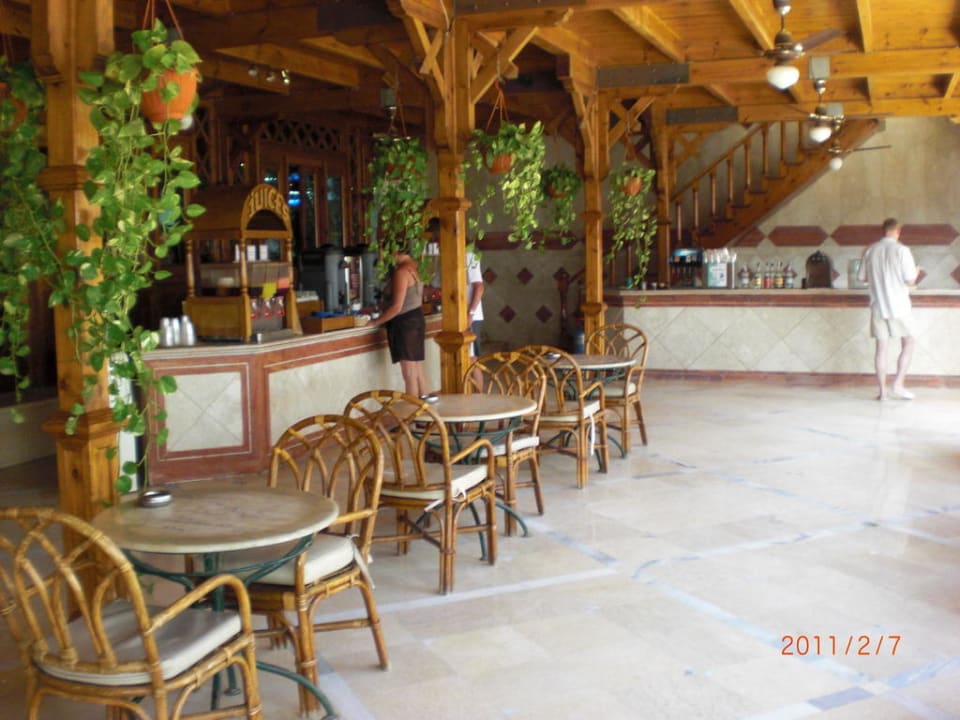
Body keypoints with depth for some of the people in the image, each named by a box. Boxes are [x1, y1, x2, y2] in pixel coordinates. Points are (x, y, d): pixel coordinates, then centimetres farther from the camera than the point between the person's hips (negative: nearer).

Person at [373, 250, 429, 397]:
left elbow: (397, 307, -20)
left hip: (405, 323, -10)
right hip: (415, 320, 10)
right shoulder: (412, 267, 12)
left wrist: (375, 322, -10)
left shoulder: (401, 272, -17)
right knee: (417, 371, 13)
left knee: (409, 374, -6)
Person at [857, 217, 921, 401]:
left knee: (881, 346, 5)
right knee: (908, 344, 9)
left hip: (878, 306, 4)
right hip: (899, 306, -4)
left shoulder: (869, 251, 3)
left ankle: (882, 391, 5)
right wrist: (916, 273, 11)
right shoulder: (902, 250, -9)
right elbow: (910, 281, -11)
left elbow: (862, 278, 9)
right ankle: (898, 384, -1)